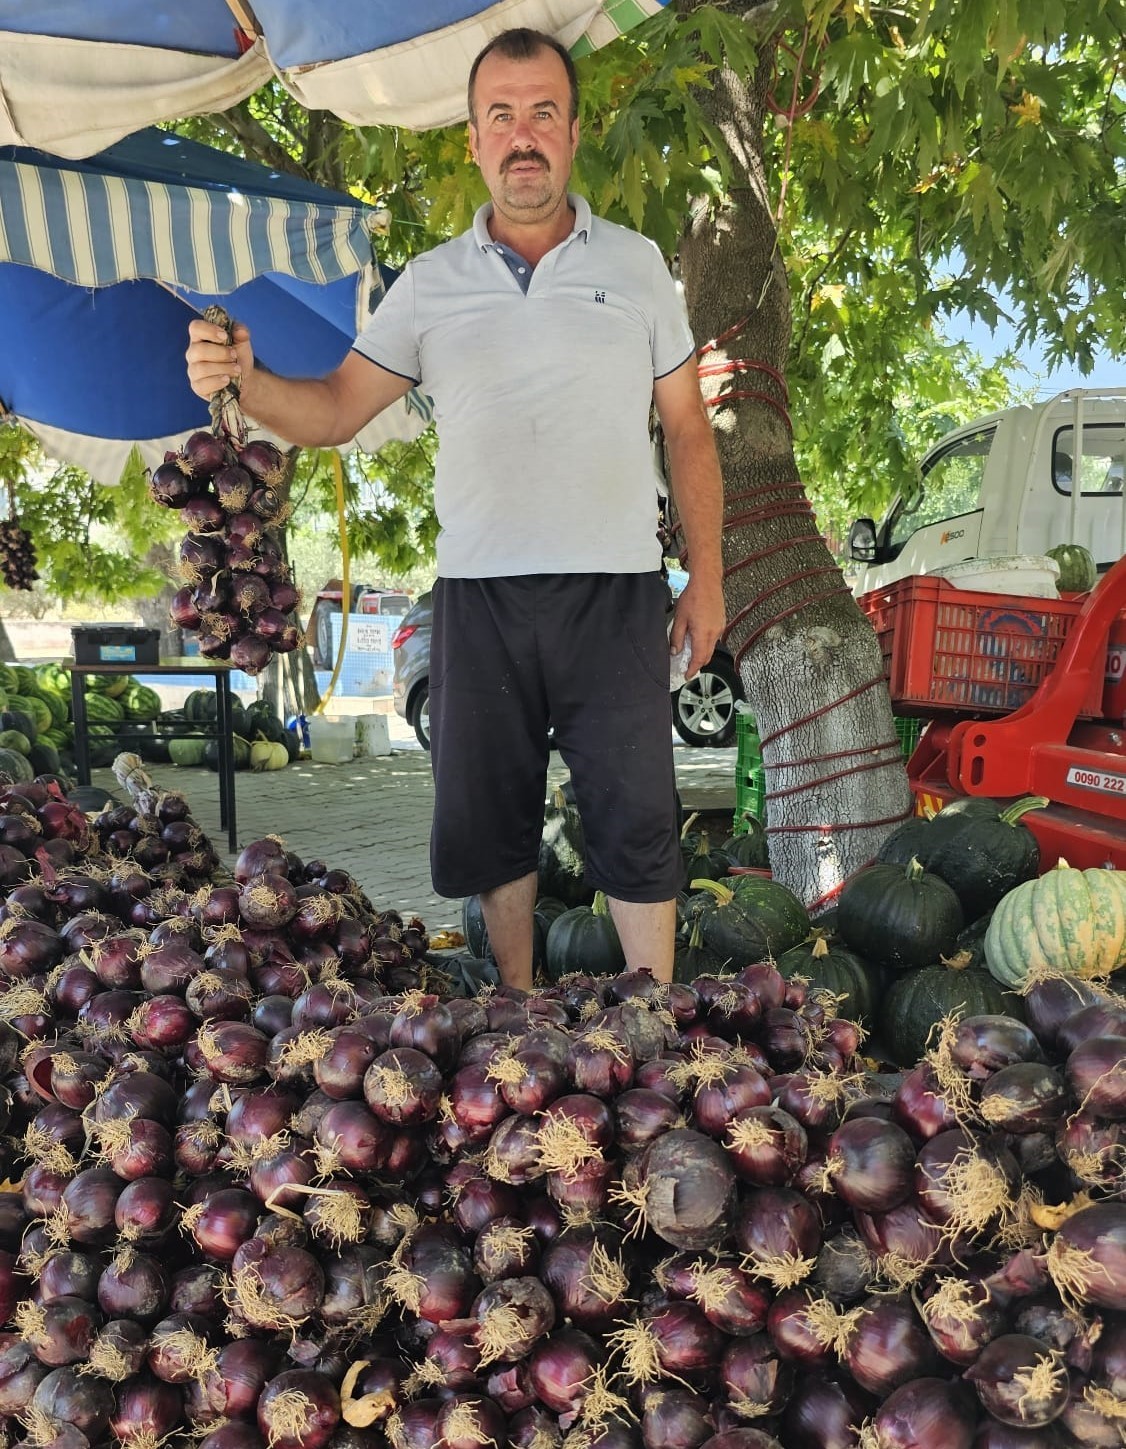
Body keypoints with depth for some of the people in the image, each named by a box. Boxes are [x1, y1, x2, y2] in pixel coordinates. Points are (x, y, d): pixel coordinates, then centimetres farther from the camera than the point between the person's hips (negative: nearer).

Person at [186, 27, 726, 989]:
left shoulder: (635, 264, 7)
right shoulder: (430, 283, 8)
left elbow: (687, 427, 7)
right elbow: (333, 412, 4)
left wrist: (707, 576, 2)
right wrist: (245, 382, -17)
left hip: (615, 590, -1)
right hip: (479, 594, 2)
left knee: (636, 820, 2)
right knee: (490, 820, 11)